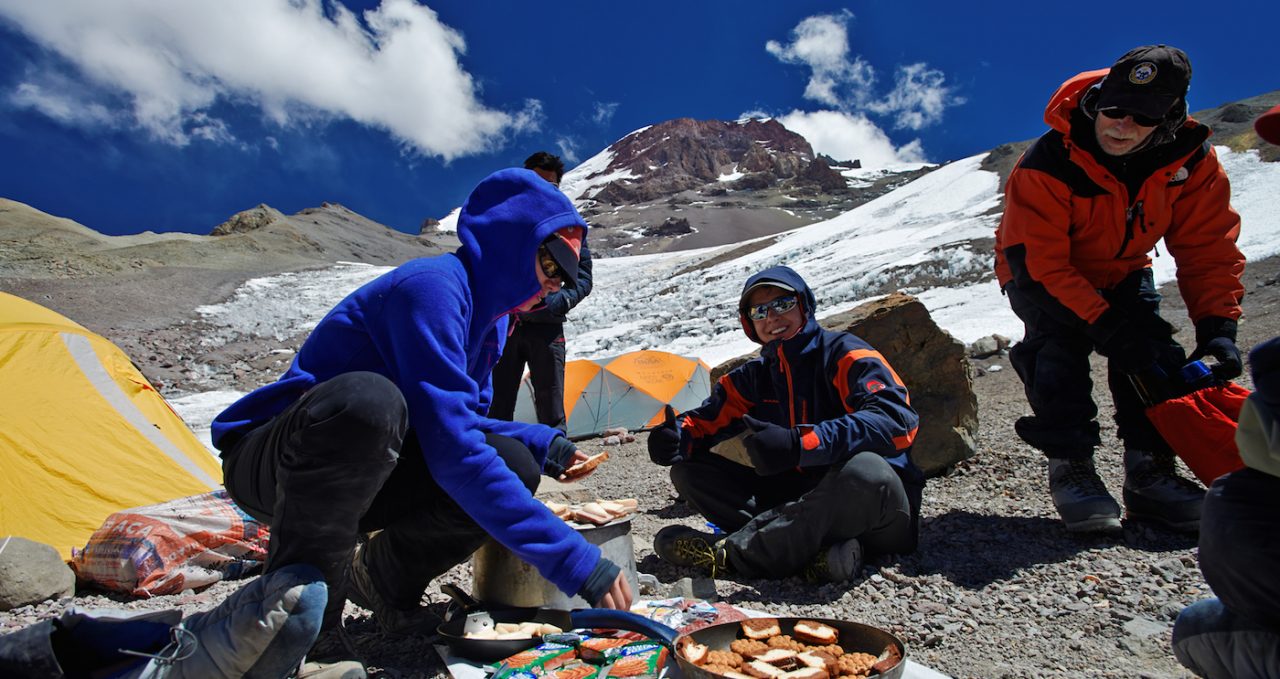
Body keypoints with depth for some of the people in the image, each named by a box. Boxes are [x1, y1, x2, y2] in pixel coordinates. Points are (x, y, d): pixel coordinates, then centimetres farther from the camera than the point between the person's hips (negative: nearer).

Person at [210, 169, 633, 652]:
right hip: (270, 463, -7)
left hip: (358, 478, 8)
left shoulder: (488, 312, 4)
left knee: (513, 465, -15)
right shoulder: (432, 286, -26)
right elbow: (453, 454, -34)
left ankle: (384, 576, 7)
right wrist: (575, 561, -34)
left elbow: (458, 424, 14)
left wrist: (542, 444, -3)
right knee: (368, 398, -40)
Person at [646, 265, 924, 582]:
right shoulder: (755, 375, 10)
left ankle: (729, 553, -23)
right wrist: (673, 438, -19)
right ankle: (811, 548, -23)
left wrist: (798, 444, -38)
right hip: (801, 502, 6)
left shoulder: (843, 353, -8)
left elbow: (896, 419, -25)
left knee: (864, 469, -40)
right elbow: (704, 420, 6)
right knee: (688, 469, -4)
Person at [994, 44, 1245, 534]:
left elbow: (1209, 249, -11)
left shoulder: (1191, 159, -17)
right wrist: (1109, 328, -37)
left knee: (1155, 354, -15)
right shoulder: (1047, 166, -32)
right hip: (1041, 277, -4)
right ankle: (1069, 468, -18)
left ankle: (1150, 473, -4)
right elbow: (1040, 264, -33)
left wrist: (1217, 325, -23)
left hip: (1122, 274, 4)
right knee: (1060, 349, -27)